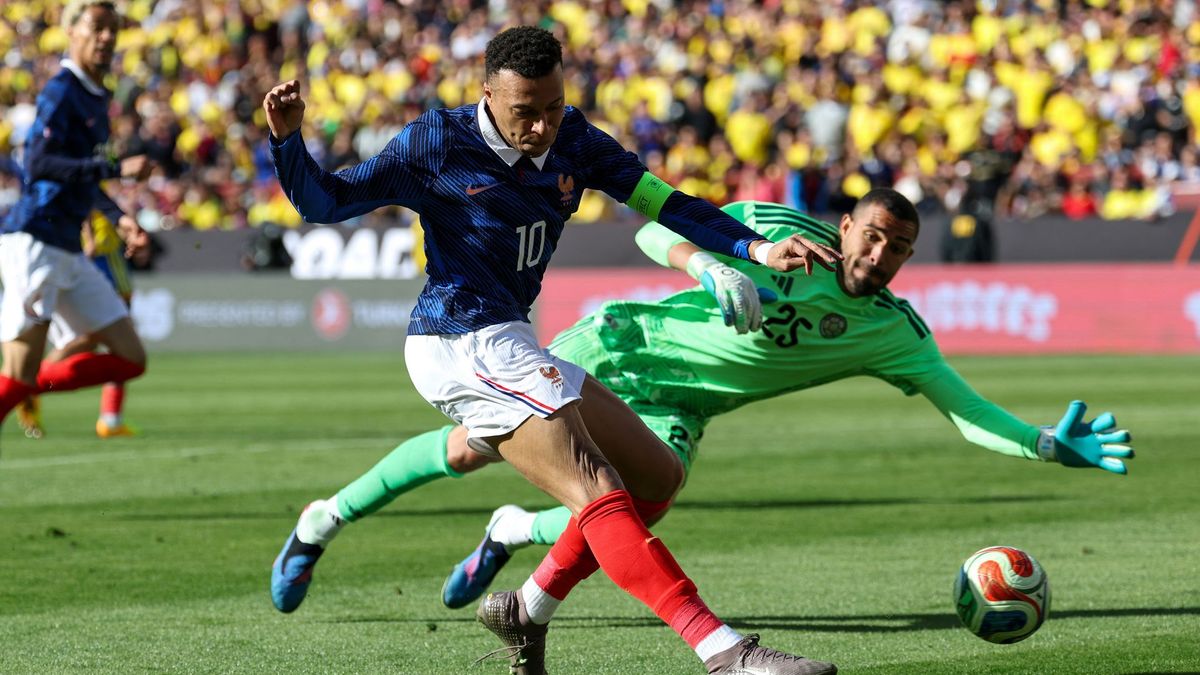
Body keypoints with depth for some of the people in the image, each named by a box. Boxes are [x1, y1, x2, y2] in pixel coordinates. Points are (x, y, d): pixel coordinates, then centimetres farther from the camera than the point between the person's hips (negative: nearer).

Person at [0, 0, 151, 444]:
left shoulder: (97, 98, 18)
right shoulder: (61, 93, -10)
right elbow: (38, 165, -22)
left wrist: (119, 218, 19)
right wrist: (117, 168, -25)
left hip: (70, 255, 9)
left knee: (131, 360, 3)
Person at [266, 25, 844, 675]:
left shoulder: (573, 140, 6)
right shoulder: (436, 144, -10)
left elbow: (662, 203, 5)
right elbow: (323, 202, -4)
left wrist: (758, 249, -6)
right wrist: (287, 138, -22)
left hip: (509, 345, 9)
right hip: (465, 347, -9)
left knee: (656, 476, 11)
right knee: (598, 493, -19)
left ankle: (527, 611, 15)